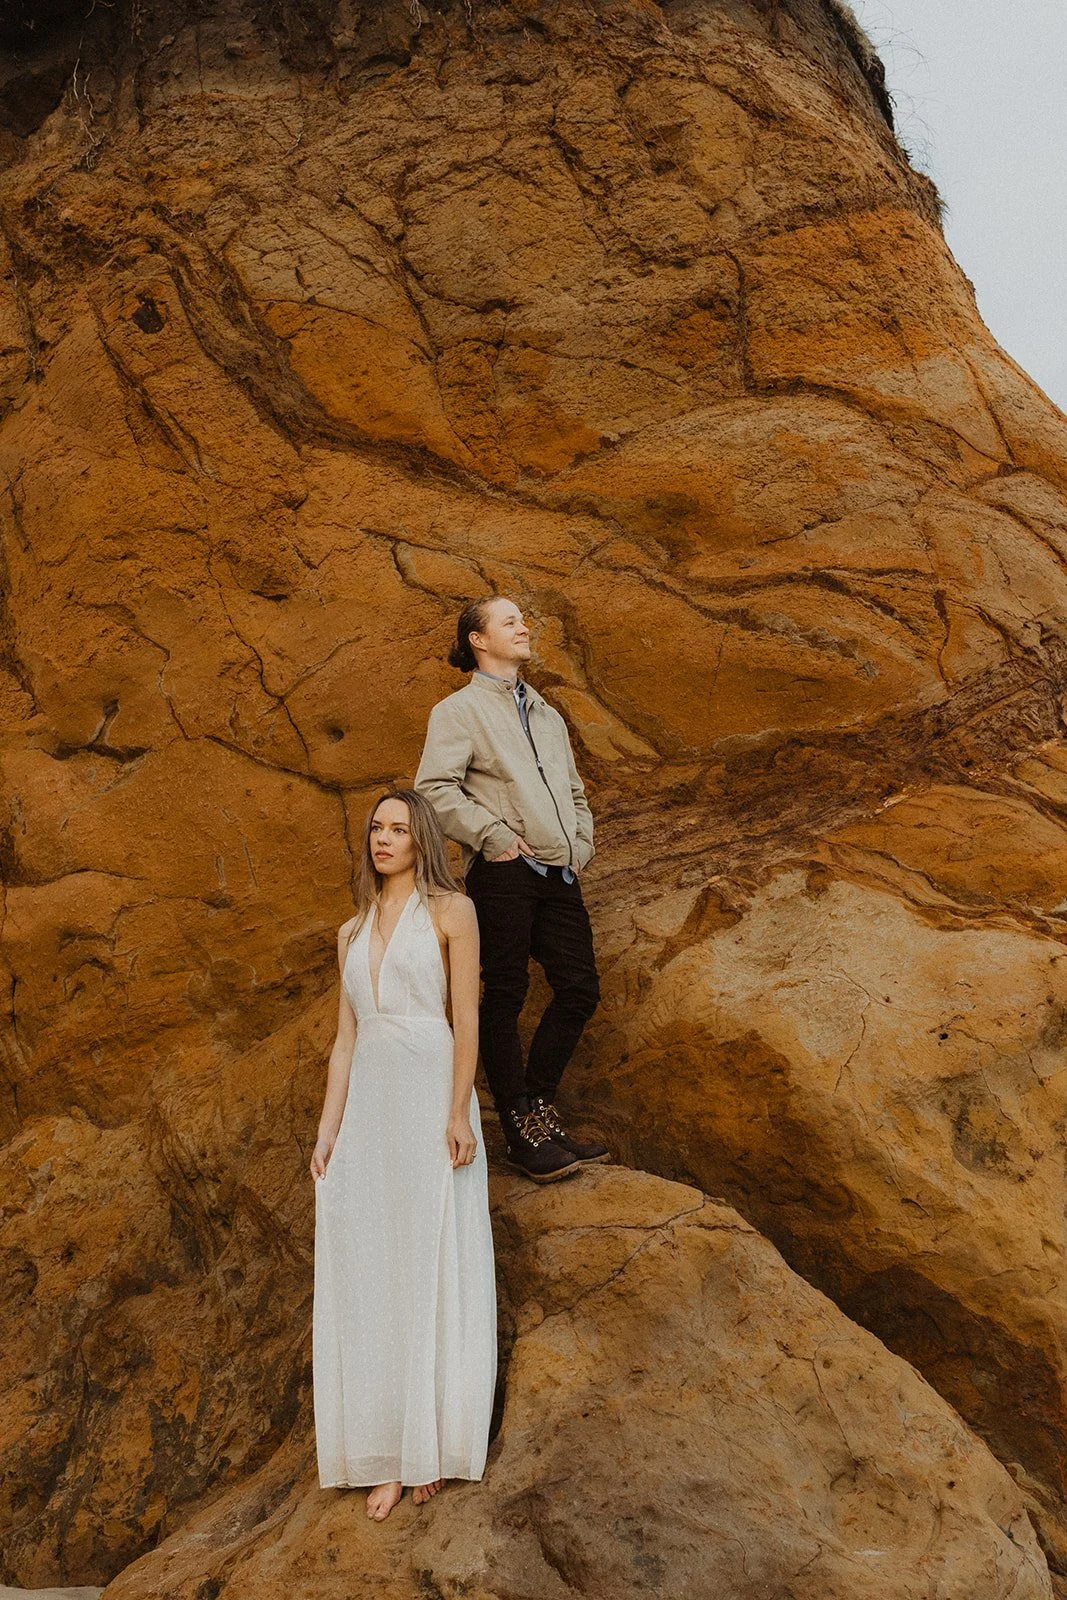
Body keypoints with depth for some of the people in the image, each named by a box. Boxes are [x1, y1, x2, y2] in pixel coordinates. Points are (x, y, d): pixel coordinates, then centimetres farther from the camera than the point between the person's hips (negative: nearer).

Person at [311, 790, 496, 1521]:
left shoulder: (450, 910, 1)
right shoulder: (353, 932, 16)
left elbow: (467, 1017, -7)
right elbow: (345, 1039, 14)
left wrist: (458, 1113, -15)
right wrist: (327, 1129, 6)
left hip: (430, 1096, -5)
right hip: (366, 1104, 5)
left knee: (434, 1264, 0)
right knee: (369, 1273, 3)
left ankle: (434, 1441, 10)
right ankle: (390, 1454, 9)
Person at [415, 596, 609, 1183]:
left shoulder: (546, 714, 23)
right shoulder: (460, 710, 0)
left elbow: (574, 790, 29)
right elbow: (434, 788, -13)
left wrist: (581, 845, 14)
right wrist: (496, 837, -15)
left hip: (558, 875, 7)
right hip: (504, 873, -7)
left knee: (580, 988, 6)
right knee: (505, 997, -1)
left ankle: (538, 1106, 21)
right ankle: (521, 1129, 7)